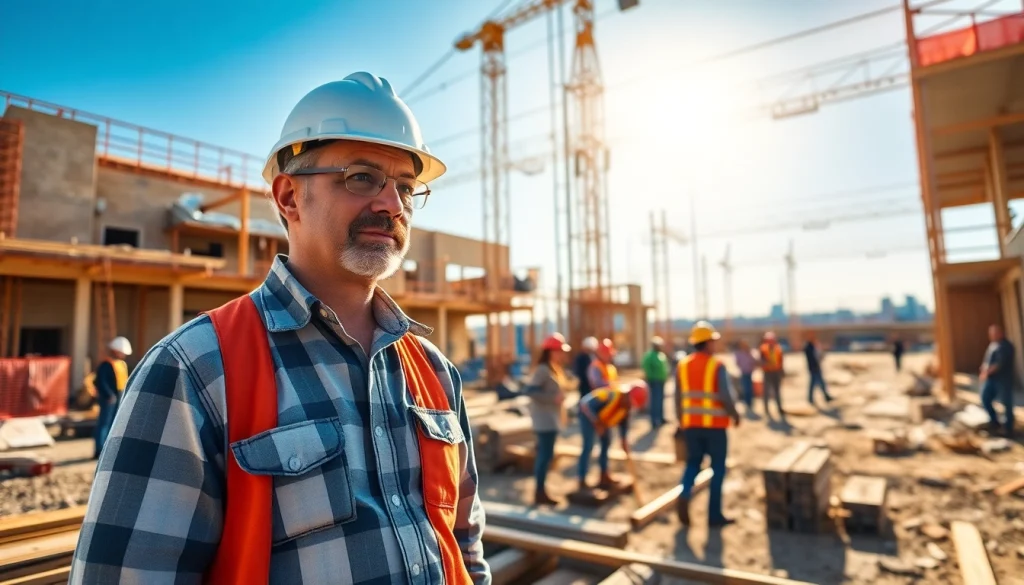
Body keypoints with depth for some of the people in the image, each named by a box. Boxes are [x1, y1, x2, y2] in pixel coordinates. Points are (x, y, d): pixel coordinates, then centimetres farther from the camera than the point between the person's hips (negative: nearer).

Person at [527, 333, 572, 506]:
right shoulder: (543, 369, -16)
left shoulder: (555, 369, 14)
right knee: (545, 454, -6)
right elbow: (531, 391, -25)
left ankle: (541, 491, 20)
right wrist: (553, 398, -25)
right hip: (545, 419, -9)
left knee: (545, 454, 12)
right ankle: (539, 492, 2)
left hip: (552, 418, 9)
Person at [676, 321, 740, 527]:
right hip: (715, 424, -4)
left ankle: (684, 496, -9)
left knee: (693, 463, 16)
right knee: (718, 468, 10)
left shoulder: (682, 366, 3)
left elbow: (679, 398, 6)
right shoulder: (717, 366, -11)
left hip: (691, 423, 4)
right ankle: (714, 514, 14)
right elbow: (726, 396, -16)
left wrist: (681, 421, 17)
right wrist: (735, 415, 3)